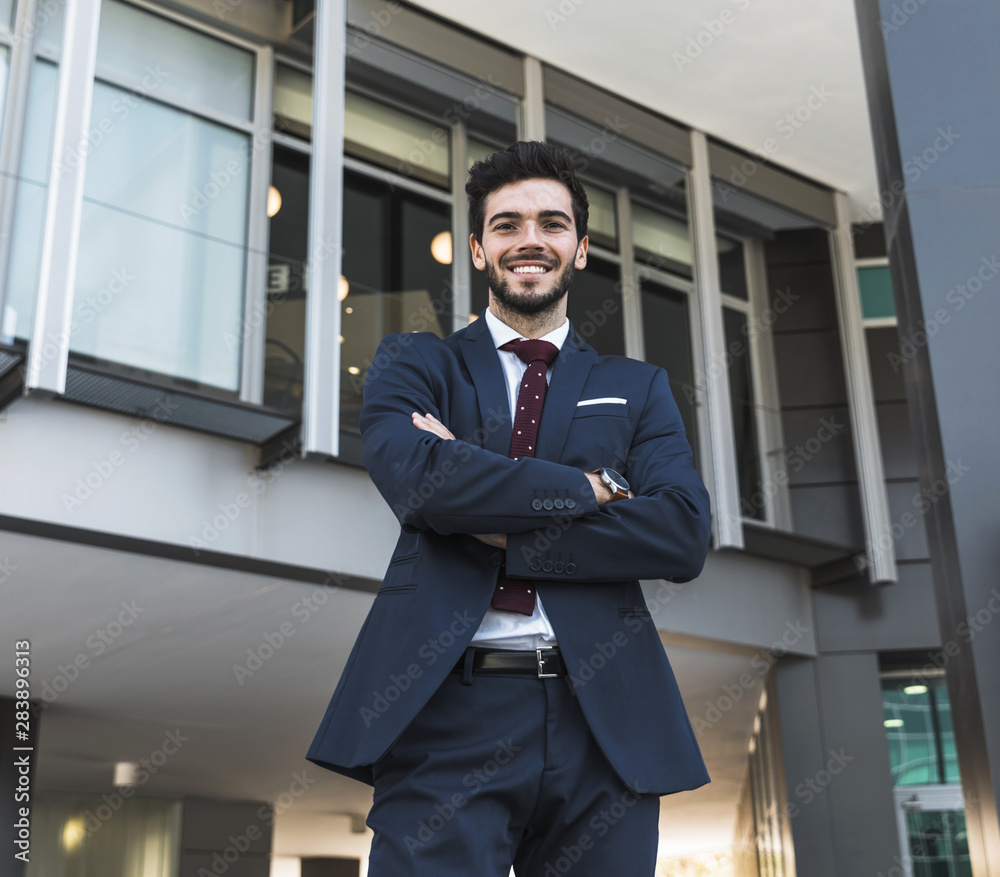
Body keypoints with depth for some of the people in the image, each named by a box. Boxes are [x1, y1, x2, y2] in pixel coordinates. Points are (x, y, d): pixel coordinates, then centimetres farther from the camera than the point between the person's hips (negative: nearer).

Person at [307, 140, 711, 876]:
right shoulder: (413, 365, 13)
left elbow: (685, 535, 0)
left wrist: (498, 532, -7)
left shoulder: (638, 389, 17)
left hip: (603, 724, 2)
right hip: (449, 714, -2)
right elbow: (414, 476, -9)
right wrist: (588, 487, -4)